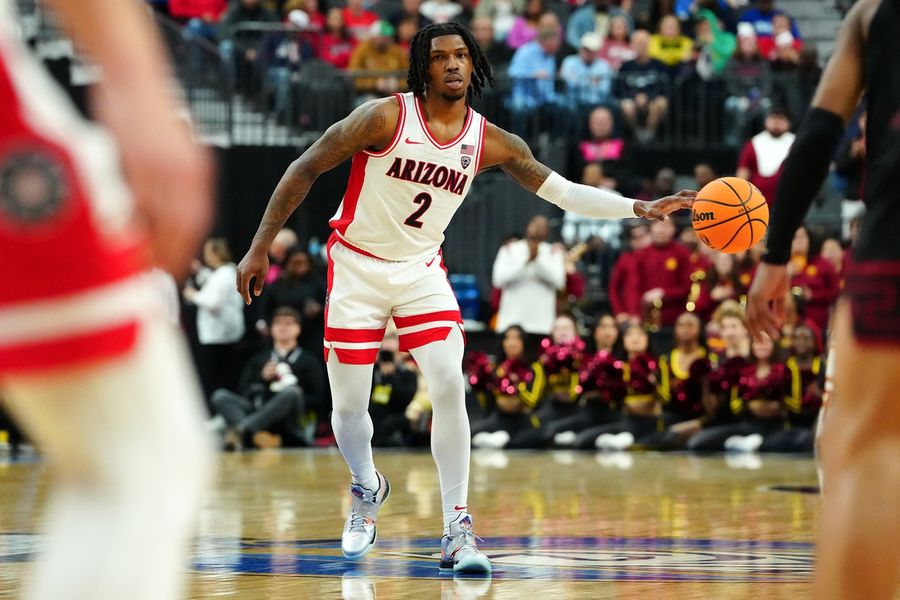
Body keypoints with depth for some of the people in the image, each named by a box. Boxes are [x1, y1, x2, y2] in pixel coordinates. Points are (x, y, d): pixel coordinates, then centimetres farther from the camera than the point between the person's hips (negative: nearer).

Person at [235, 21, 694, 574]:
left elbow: (563, 191, -4)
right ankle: (368, 491, 35)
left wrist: (643, 208, -14)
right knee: (349, 405, 2)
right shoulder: (385, 118, -17)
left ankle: (457, 530, -12)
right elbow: (305, 170, -12)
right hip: (356, 266, -2)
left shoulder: (491, 143, -6)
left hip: (422, 271, 2)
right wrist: (261, 248, -12)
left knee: (450, 386, -17)